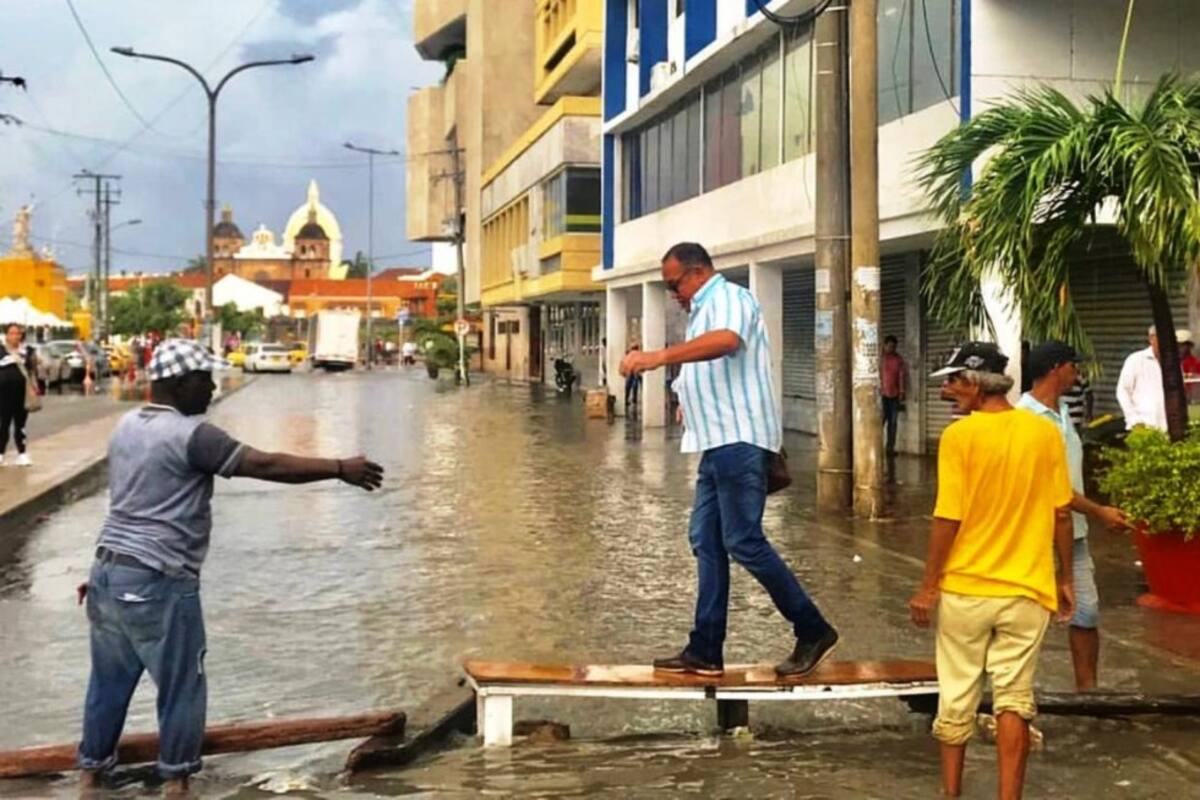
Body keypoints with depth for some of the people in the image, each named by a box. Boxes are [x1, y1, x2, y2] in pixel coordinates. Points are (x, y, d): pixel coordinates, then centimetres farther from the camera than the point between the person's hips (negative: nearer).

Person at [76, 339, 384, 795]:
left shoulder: (126, 427, 12)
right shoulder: (190, 435, -16)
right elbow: (265, 465, -21)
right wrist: (341, 469, -18)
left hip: (109, 570, 9)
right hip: (158, 582, -9)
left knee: (109, 681, 19)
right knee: (181, 686, 6)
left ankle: (90, 774, 30)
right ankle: (176, 781, 16)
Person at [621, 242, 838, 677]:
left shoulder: (728, 298, -8)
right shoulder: (704, 310, 23)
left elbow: (726, 340, -32)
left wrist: (659, 356, -41)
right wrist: (689, 402, 18)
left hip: (740, 440, -11)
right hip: (720, 442, 11)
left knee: (744, 542, -10)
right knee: (706, 540, 8)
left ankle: (813, 631, 1)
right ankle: (705, 651, 12)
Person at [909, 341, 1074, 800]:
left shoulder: (959, 435, -13)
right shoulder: (1045, 433, -3)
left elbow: (949, 519, -13)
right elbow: (1061, 513, 1)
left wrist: (928, 587, -5)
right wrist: (1064, 579, 12)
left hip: (964, 587, -2)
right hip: (1026, 589, 2)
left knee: (957, 697, 12)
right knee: (1014, 698, 9)